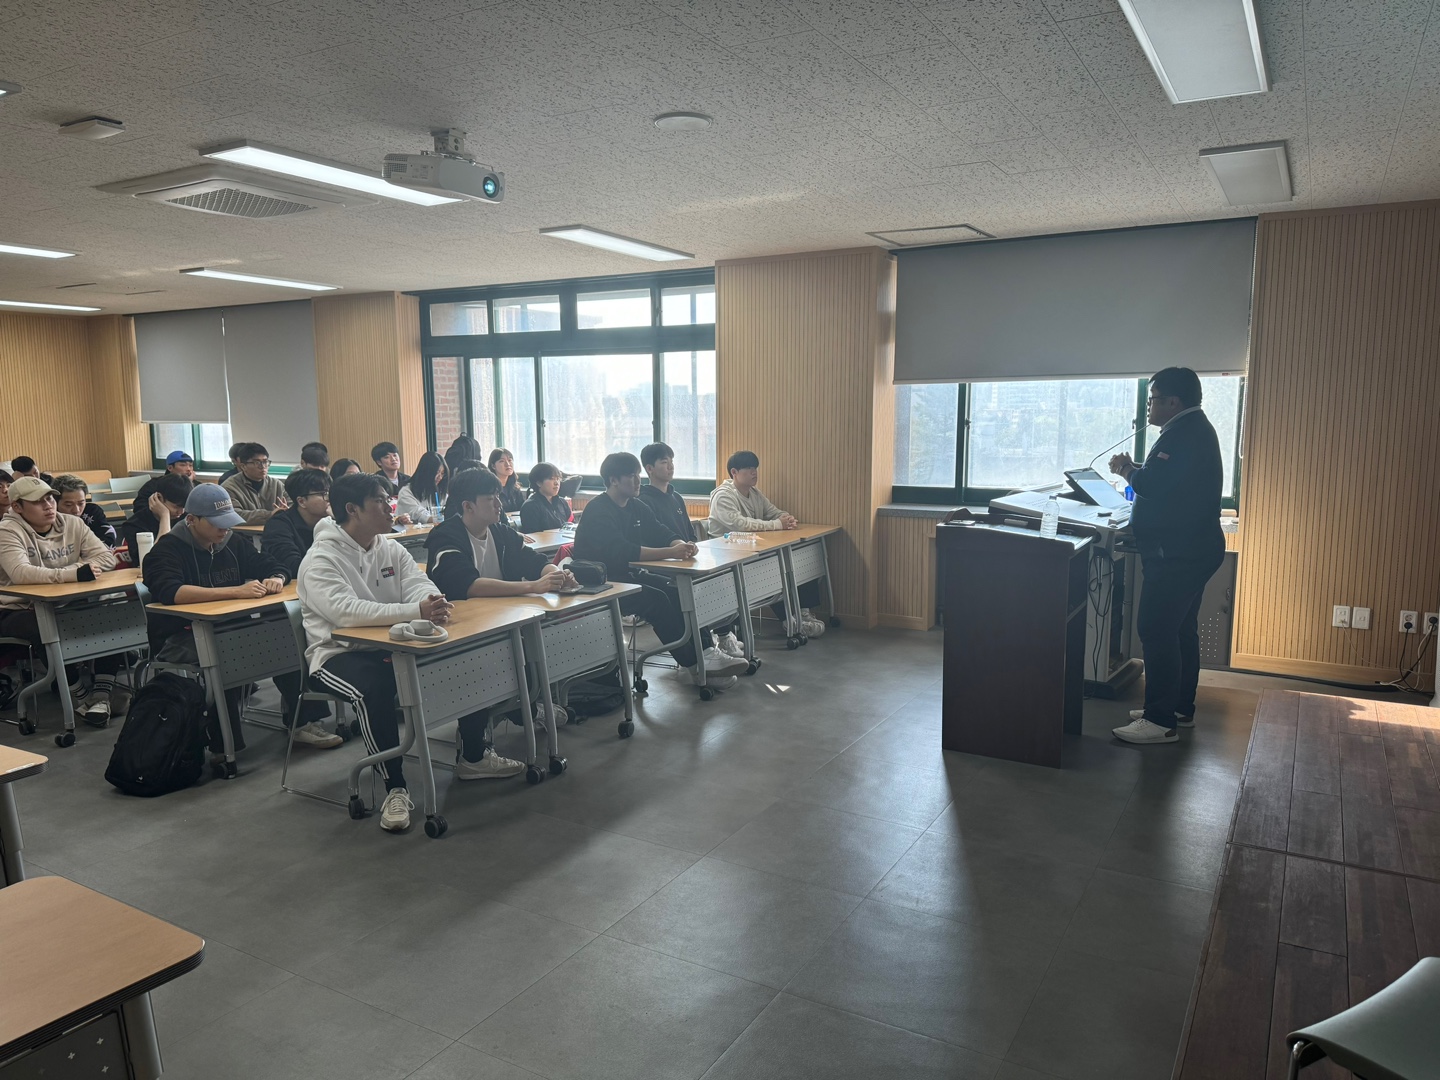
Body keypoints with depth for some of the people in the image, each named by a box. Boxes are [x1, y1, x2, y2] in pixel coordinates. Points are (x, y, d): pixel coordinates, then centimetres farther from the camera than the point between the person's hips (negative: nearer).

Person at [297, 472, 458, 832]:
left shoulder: (391, 548, 9)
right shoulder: (321, 560, -13)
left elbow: (419, 585, -3)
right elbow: (346, 611, -30)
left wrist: (435, 603, -30)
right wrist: (417, 611, -40)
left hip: (390, 647, 6)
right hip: (337, 653, -6)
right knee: (374, 688, -37)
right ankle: (394, 788, -24)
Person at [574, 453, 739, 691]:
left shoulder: (636, 507, 9)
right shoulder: (597, 511, -18)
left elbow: (662, 533, 5)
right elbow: (621, 551, -31)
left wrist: (683, 545, -20)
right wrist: (671, 552, -35)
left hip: (628, 574, 8)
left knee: (677, 592, -13)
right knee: (656, 599, -26)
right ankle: (695, 667, -21)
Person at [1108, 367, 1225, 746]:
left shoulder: (1183, 434, -17)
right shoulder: (1195, 429, 18)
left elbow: (1150, 484, -25)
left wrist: (1127, 470, -6)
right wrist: (1136, 471, 7)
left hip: (1177, 553, -11)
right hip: (1192, 548, 11)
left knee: (1156, 630, -10)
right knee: (1180, 629, 16)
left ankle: (1161, 721, -6)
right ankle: (1180, 707, 25)